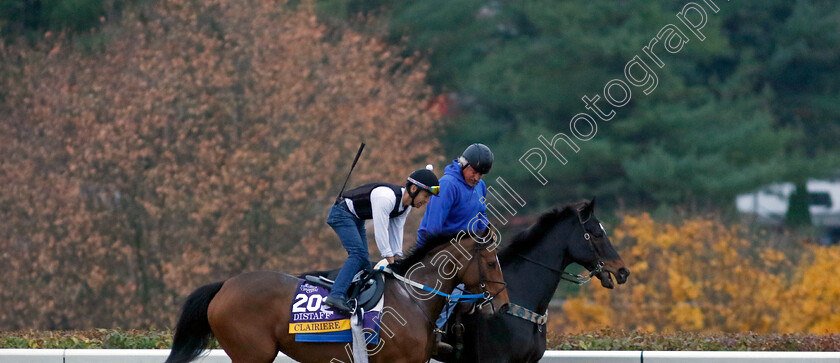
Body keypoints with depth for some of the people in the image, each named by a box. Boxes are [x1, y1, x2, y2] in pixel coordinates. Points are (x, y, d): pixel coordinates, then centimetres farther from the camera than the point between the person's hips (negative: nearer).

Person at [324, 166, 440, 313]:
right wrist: (391, 261, -26)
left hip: (356, 219, 10)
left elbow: (397, 230, 6)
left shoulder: (406, 205, -2)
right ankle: (336, 295, -33)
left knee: (363, 262, 5)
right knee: (358, 254, -24)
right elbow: (380, 231, -30)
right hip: (342, 213, -10)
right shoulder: (386, 198, -32)